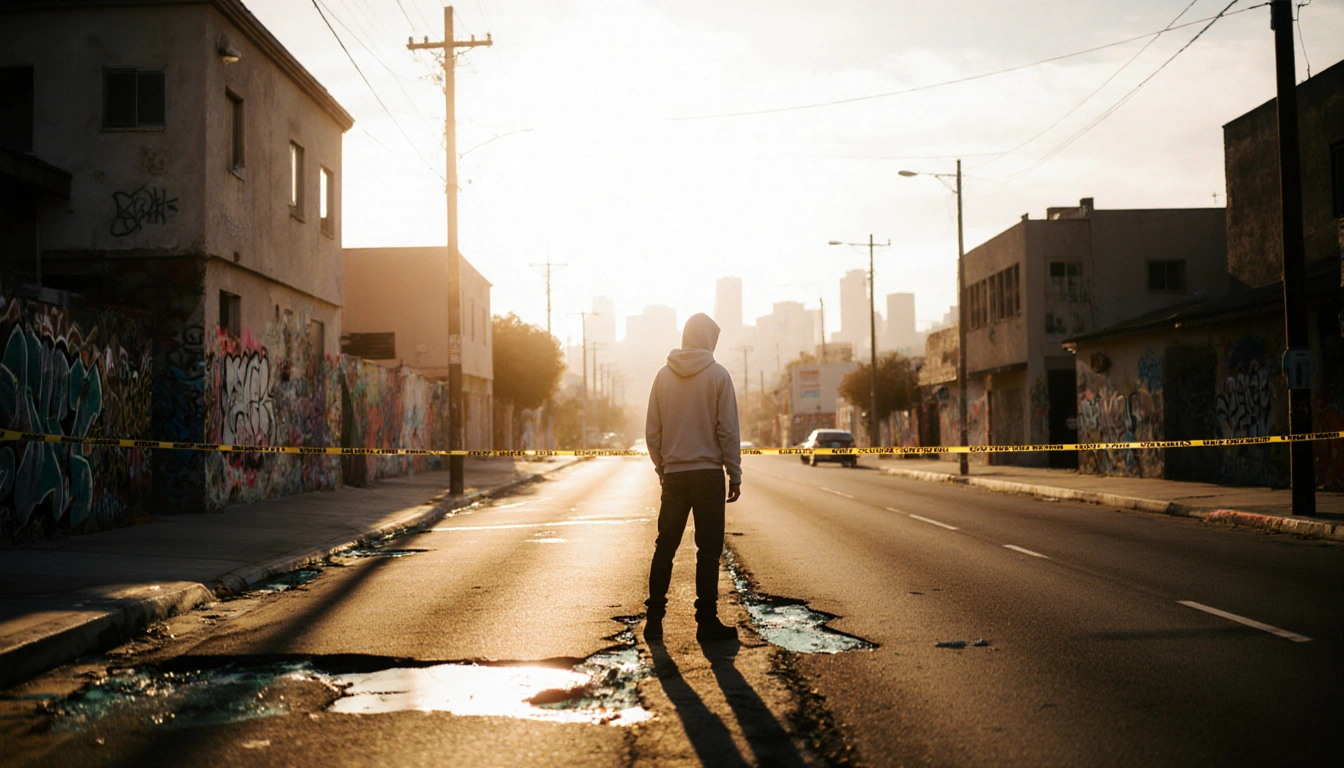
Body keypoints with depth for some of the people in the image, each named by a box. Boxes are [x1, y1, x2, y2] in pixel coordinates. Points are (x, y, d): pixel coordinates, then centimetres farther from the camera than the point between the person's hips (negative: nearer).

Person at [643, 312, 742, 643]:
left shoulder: (664, 376, 4)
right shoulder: (718, 374, -6)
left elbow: (652, 431, 6)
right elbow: (728, 429, -7)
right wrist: (734, 474, -1)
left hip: (673, 475, 3)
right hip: (708, 473, -3)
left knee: (665, 547, 10)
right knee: (708, 549, 2)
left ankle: (654, 618, 10)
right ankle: (707, 621, 3)